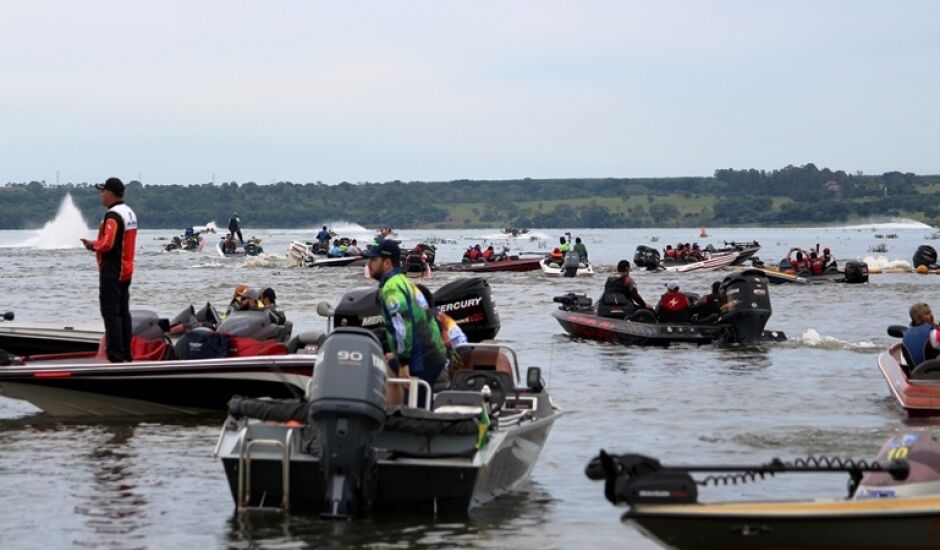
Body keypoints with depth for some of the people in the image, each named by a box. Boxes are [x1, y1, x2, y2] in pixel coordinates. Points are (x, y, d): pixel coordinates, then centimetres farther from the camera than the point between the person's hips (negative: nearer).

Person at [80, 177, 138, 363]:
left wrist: (93, 245, -5)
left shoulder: (113, 215, -17)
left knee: (110, 312, -9)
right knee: (123, 312, 12)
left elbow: (107, 244, -24)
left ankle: (115, 356, -12)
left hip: (112, 271, -10)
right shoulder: (130, 213, 15)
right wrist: (96, 245, 11)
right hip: (126, 271, 10)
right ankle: (126, 353, 14)